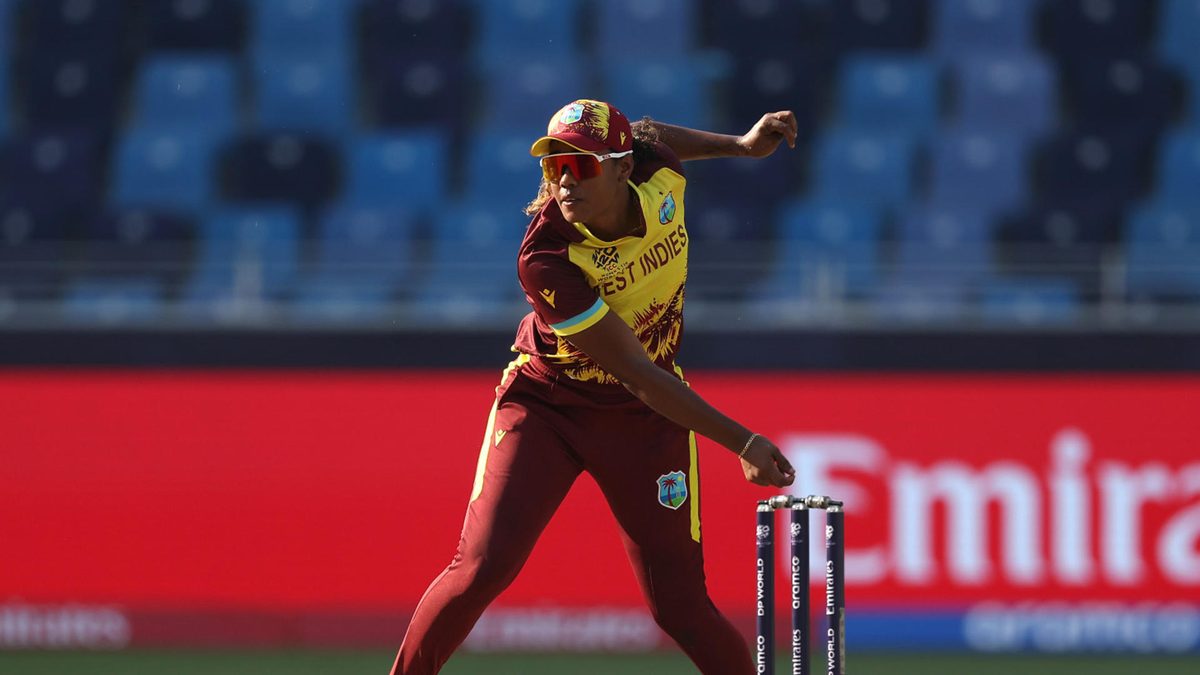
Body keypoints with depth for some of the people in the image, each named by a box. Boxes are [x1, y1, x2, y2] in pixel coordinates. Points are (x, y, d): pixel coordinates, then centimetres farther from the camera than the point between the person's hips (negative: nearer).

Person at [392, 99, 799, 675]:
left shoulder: (659, 180, -16)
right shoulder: (545, 260, -30)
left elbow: (644, 134, 14)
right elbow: (638, 374, -28)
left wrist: (742, 145, 5)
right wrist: (743, 442, -28)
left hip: (646, 421, 4)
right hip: (545, 405, -3)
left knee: (680, 606, -1)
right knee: (483, 567, -18)